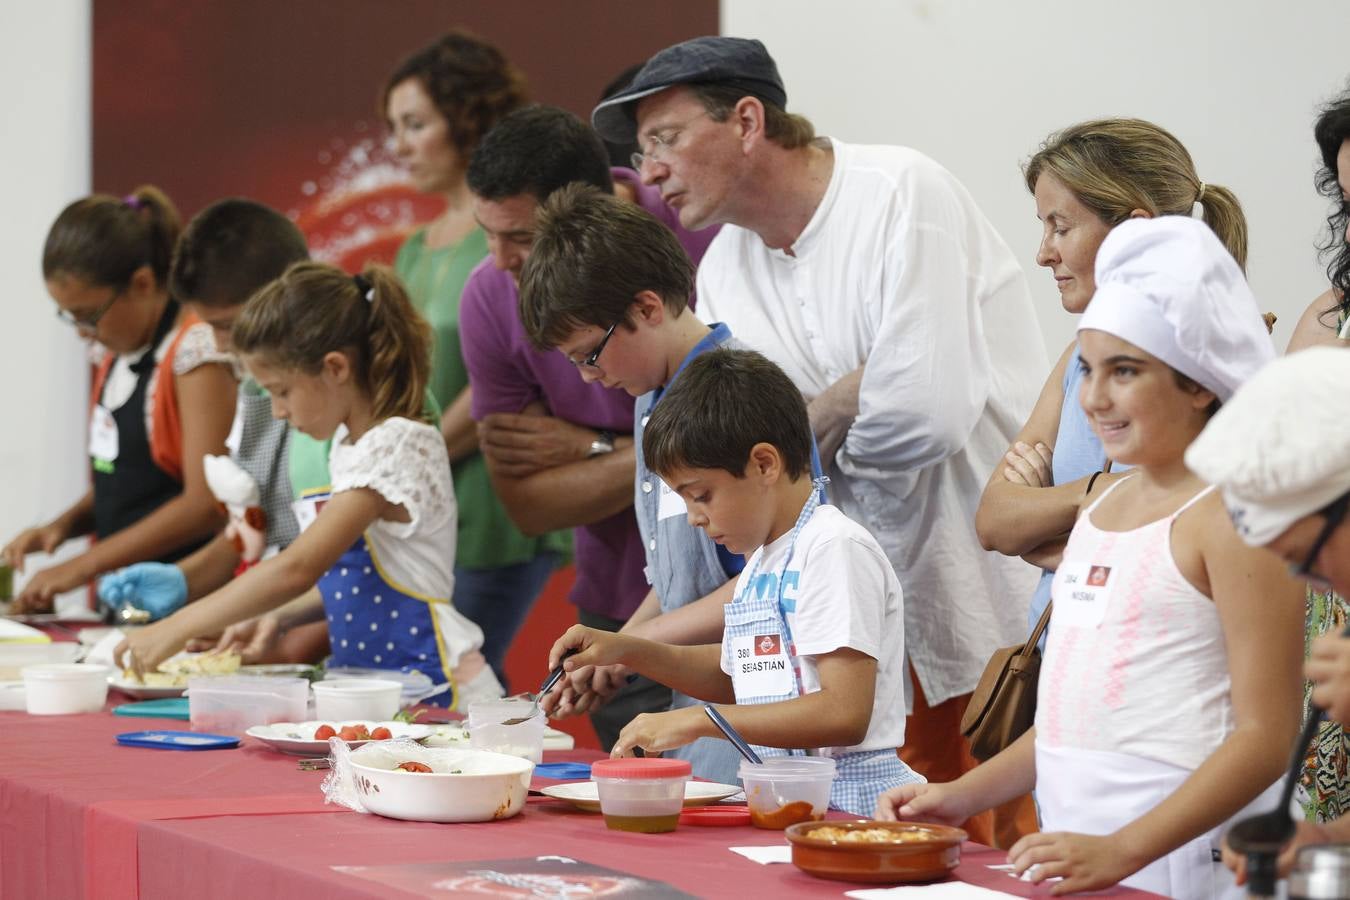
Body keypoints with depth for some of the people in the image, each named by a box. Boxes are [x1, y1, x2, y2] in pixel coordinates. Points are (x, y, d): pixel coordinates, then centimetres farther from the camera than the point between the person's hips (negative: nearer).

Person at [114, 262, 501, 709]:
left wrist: (177, 628, -16)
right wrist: (278, 618, 7)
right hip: (370, 682, 8)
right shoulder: (349, 445, 14)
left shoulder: (396, 447, -14)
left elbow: (297, 569, -20)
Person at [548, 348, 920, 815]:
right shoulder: (763, 559, 17)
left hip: (850, 802, -8)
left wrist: (697, 720, -15)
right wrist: (626, 650, 20)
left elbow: (845, 713, -19)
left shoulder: (837, 548, -10)